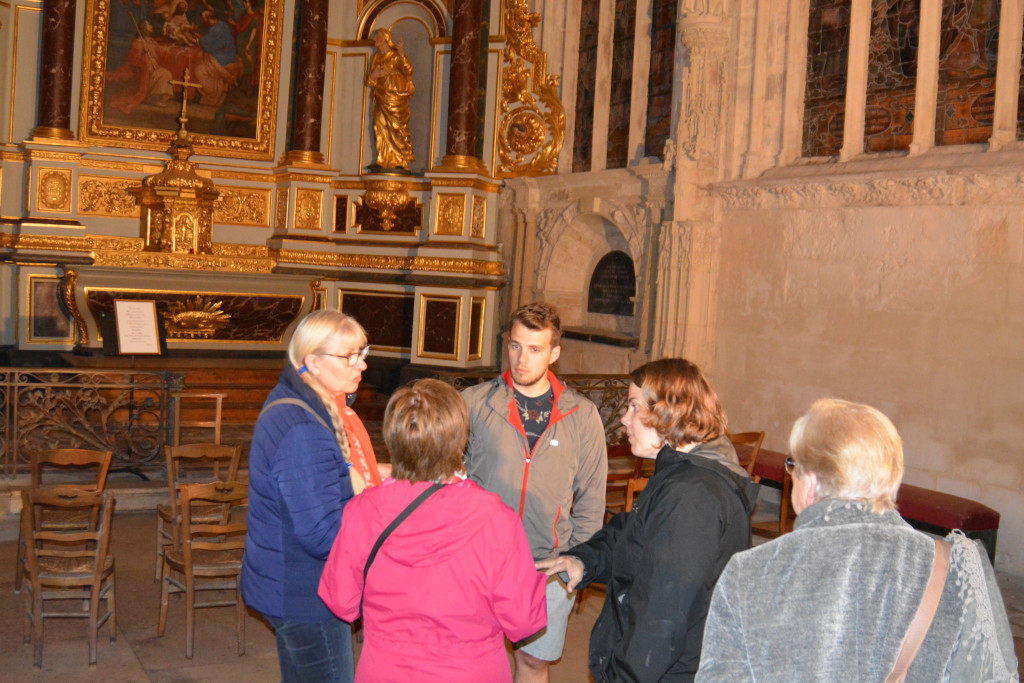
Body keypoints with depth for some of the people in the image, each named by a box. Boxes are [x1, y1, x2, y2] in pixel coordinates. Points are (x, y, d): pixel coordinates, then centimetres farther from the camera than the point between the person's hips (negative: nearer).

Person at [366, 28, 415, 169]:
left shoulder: (396, 55, 0)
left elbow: (408, 71, -16)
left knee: (397, 128, -10)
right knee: (381, 129, -3)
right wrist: (373, 75, -8)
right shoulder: (377, 57, 16)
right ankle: (385, 163, -2)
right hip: (381, 99, 5)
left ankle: (401, 162, -8)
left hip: (396, 98, -5)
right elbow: (370, 81, 15)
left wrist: (402, 55, -28)